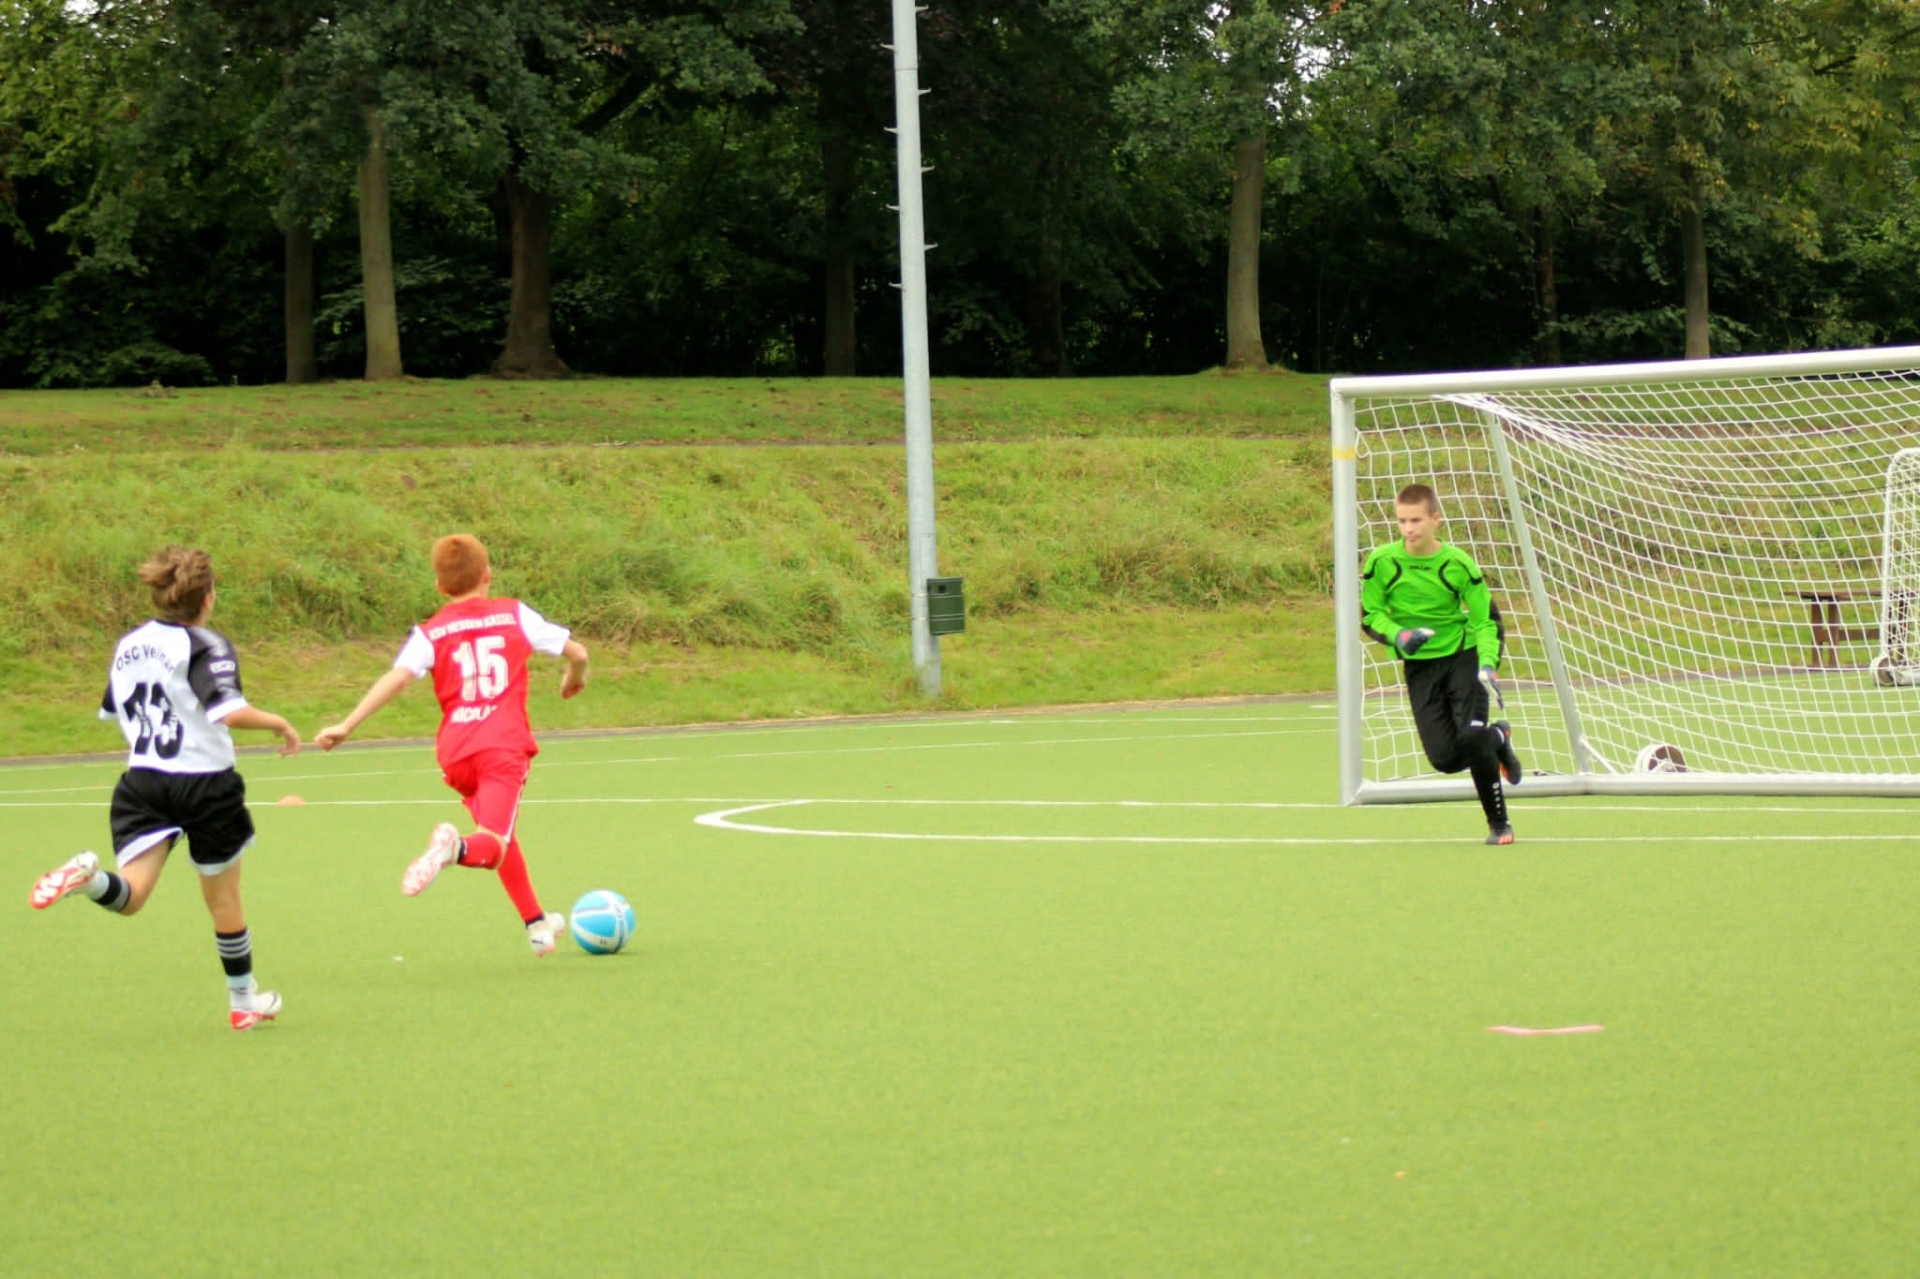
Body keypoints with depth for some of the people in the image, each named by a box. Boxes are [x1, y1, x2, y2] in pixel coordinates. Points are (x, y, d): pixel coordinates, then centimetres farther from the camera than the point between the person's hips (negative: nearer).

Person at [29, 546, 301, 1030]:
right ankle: (245, 1001, 28)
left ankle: (87, 876, -39)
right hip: (204, 782, -4)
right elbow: (230, 711, -25)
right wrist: (278, 723, -12)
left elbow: (112, 710, 21)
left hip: (142, 780, 4)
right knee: (223, 897, 15)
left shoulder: (128, 645, 9)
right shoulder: (206, 648, -11)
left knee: (128, 896, -5)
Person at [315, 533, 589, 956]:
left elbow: (398, 677, -9)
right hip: (504, 746, -3)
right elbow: (577, 652, 11)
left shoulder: (431, 633, 7)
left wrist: (347, 726, -11)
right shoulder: (514, 616, 9)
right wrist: (575, 678, 35)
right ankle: (455, 847, -49)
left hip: (456, 751, 3)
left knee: (499, 836, 25)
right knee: (491, 846, -15)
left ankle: (536, 924, 32)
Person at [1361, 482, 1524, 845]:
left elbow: (1486, 621, -6)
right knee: (1445, 758, -7)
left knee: (1471, 737, -21)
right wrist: (1397, 635, -19)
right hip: (1420, 666, 2)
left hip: (1463, 657, -2)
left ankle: (1499, 823, 1)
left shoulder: (1458, 564, -12)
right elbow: (1370, 615, 2)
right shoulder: (1381, 563, -9)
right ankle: (1497, 739, 28)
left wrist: (1488, 665, -22)